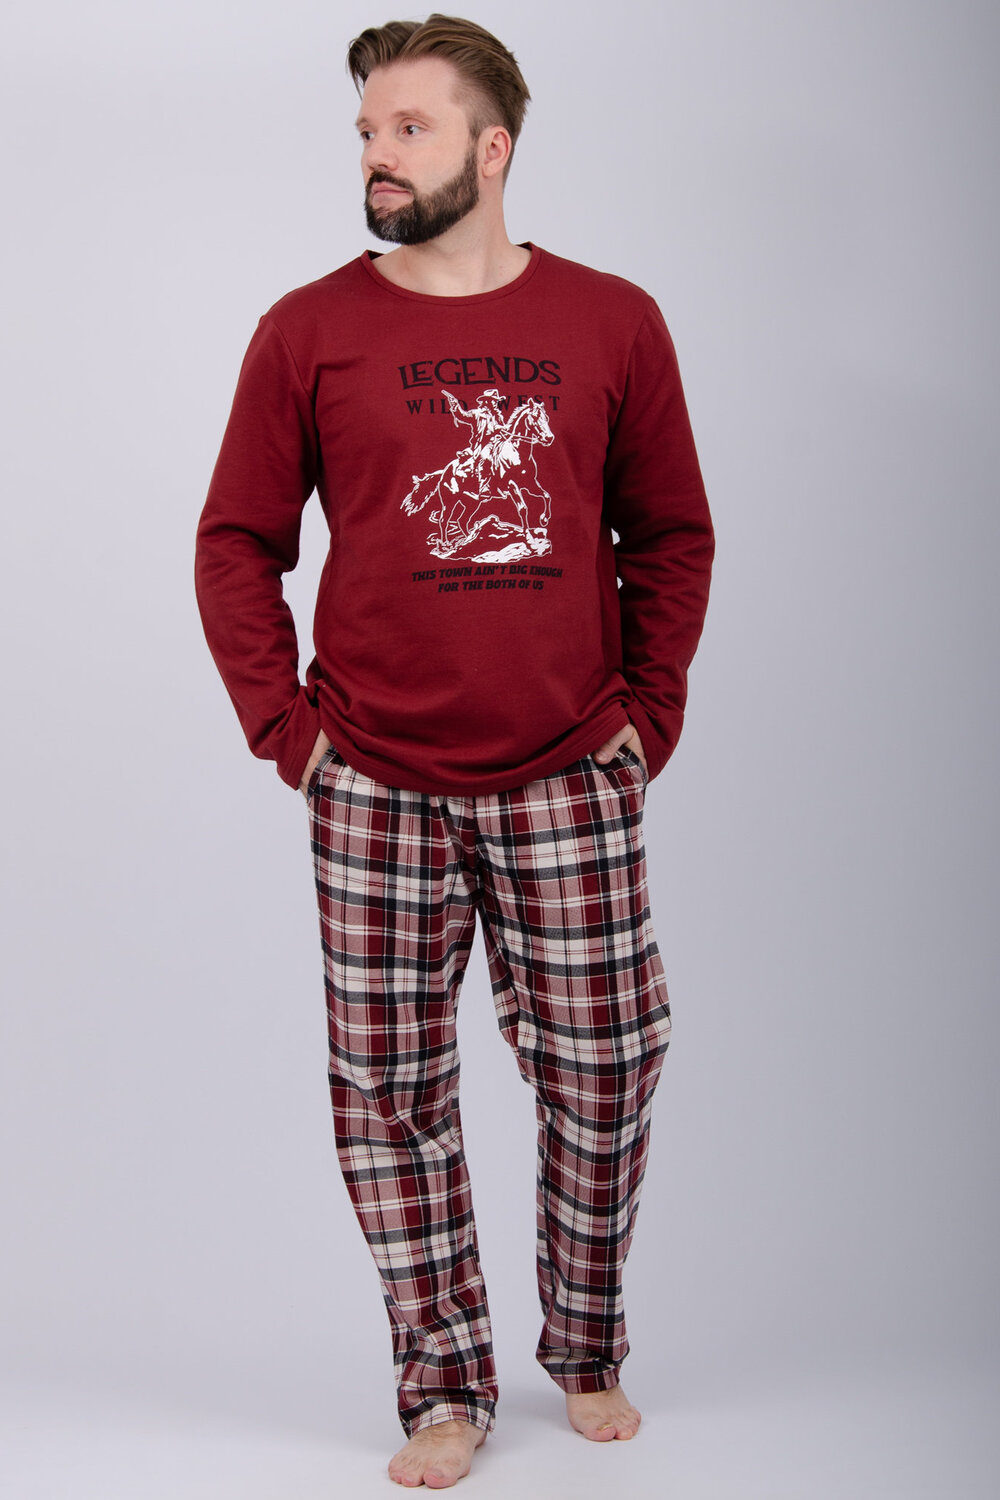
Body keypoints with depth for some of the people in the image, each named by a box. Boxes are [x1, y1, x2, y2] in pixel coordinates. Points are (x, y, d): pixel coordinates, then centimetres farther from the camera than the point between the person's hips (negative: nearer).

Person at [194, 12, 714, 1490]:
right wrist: (285, 726, -1)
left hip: (571, 784, 0)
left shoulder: (614, 323, 3)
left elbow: (671, 539, 10)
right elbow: (236, 547, 6)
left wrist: (650, 712, 4)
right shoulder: (307, 332, 1)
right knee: (390, 1091, 6)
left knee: (604, 1073, 6)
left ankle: (587, 1350, 31)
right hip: (377, 788, 0)